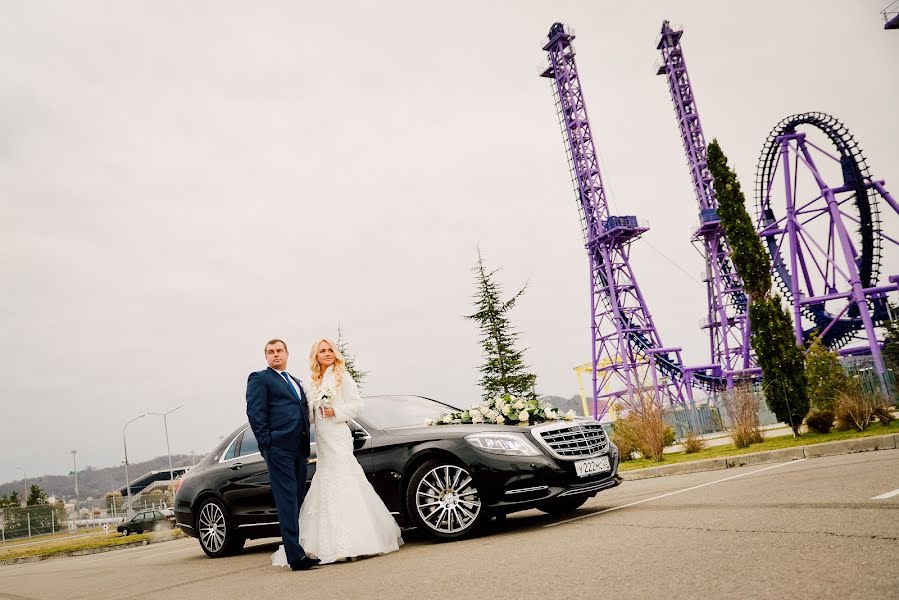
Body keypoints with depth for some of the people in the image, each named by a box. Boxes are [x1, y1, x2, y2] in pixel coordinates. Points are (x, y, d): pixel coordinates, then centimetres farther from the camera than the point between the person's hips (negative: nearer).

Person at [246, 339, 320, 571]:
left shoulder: (296, 382, 26)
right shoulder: (260, 379, 4)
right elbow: (255, 413, -6)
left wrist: (306, 445, 16)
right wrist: (267, 445, -13)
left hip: (299, 449, 7)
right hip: (279, 448, -7)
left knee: (297, 501, 8)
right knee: (288, 502, -11)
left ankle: (295, 549, 15)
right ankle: (296, 556, -13)